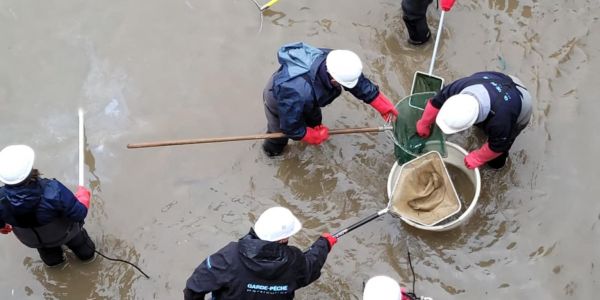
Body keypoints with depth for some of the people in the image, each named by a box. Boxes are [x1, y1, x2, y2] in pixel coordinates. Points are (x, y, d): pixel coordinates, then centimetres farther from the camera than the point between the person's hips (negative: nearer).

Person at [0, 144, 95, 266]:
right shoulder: (53, 191, -47)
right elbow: (78, 214, -31)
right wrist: (83, 194, -9)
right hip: (63, 234, -2)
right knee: (77, 238, 34)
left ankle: (53, 259, 69)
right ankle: (87, 254, 63)